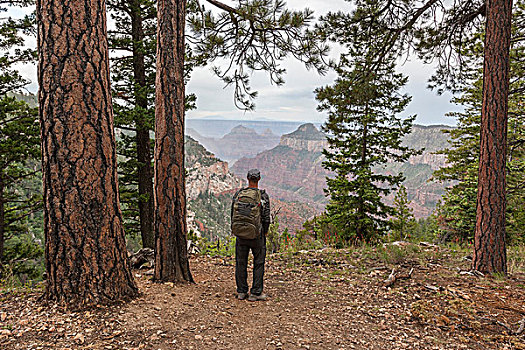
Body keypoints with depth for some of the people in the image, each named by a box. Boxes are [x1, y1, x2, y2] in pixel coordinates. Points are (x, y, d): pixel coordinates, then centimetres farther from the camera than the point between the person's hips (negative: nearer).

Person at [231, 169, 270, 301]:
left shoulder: (238, 193, -1)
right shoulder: (263, 195, -8)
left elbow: (233, 214, 3)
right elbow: (266, 217, -7)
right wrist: (264, 233, 8)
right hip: (257, 235, -2)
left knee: (241, 263, 12)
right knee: (258, 263, 8)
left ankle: (241, 292, 21)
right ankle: (255, 293, 11)